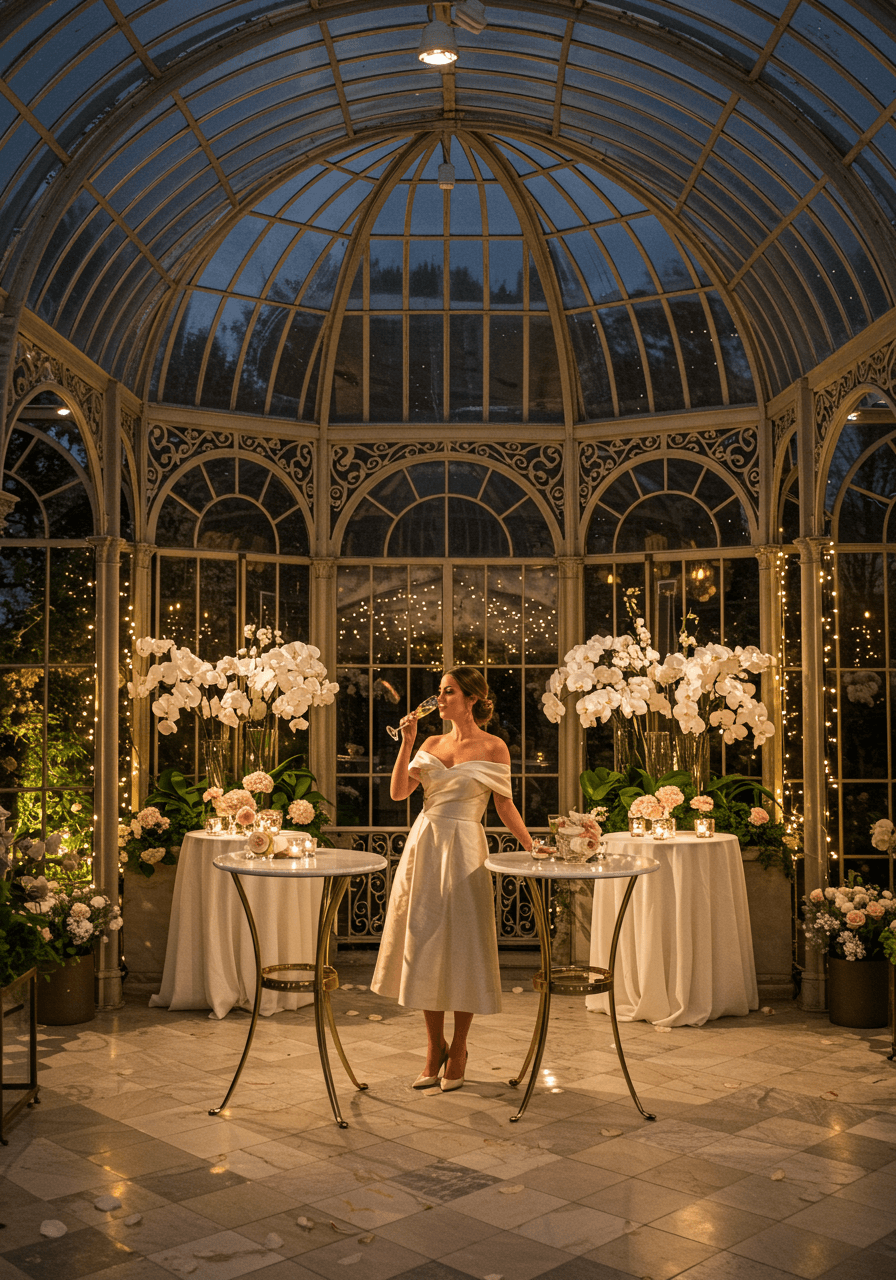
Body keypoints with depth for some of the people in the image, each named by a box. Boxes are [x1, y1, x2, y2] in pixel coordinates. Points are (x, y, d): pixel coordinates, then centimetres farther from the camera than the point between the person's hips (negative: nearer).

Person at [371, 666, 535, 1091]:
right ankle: (434, 1047, 21)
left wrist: (533, 847, -8)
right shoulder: (432, 744, 11)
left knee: (462, 946, 0)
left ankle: (458, 1050, 16)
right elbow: (399, 792, 2)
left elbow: (505, 807, 1)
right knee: (424, 945, 7)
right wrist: (406, 743, -5)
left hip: (463, 850, -4)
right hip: (423, 847, 4)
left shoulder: (493, 747, -1)